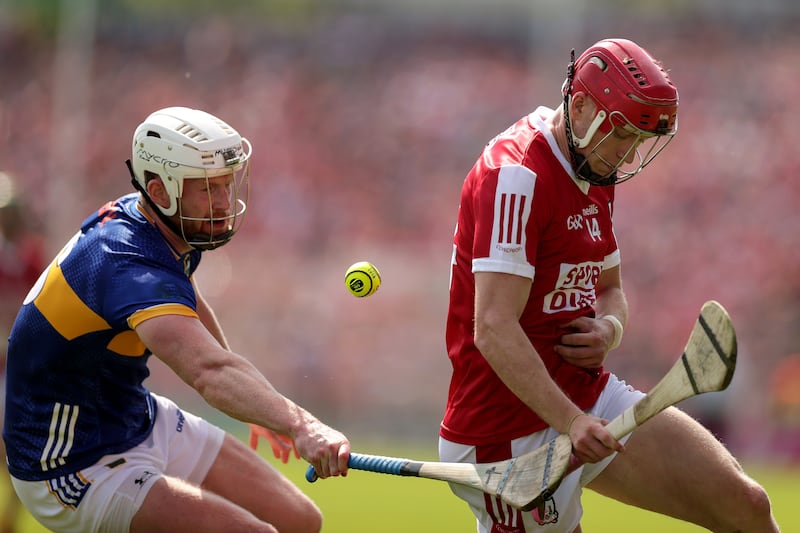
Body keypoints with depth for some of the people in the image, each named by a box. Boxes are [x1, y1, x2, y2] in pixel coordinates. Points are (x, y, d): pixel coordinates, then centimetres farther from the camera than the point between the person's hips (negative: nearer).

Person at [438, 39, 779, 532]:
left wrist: (609, 329, -1)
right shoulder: (516, 177, -20)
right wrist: (570, 420, -36)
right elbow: (494, 329, -28)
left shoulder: (597, 178, 12)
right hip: (516, 428, -9)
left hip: (591, 394, 9)